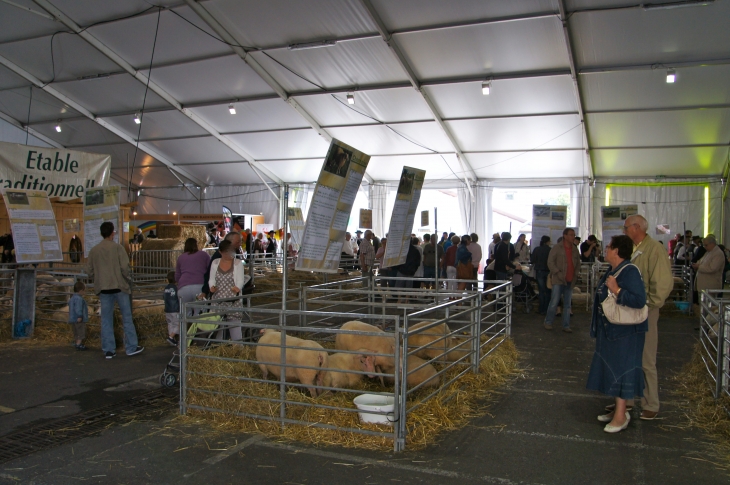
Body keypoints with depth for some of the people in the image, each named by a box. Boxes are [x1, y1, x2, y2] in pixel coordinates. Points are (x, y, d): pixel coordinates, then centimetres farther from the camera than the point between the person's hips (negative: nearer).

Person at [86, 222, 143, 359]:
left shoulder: (94, 250, 5)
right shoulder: (117, 247, -7)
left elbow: (89, 271, 5)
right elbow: (125, 267, -13)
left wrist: (98, 281, 17)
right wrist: (127, 280, 2)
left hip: (103, 289, 3)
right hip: (119, 286, -3)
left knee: (106, 320, 8)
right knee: (127, 318, 6)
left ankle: (108, 350, 10)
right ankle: (131, 347, 9)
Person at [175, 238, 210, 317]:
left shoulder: (180, 257, 19)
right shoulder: (203, 255, 14)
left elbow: (177, 277, 22)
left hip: (183, 288, 1)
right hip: (200, 286, -1)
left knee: (186, 315, 5)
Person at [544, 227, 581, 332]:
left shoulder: (575, 249, 12)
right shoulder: (557, 248, -4)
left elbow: (578, 263, 21)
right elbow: (550, 262, -7)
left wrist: (575, 274, 7)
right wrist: (558, 273, -14)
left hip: (570, 281, 5)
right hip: (558, 281, -5)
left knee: (567, 305, 9)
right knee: (554, 303, -4)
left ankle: (566, 326, 15)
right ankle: (548, 323, 9)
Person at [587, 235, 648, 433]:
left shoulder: (630, 271, -20)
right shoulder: (613, 271, 9)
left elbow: (639, 300, -29)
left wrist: (616, 290, -31)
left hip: (625, 332, -10)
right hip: (609, 330, 10)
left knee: (621, 369, -3)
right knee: (611, 368, 15)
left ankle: (621, 416, 5)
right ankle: (617, 409, 27)